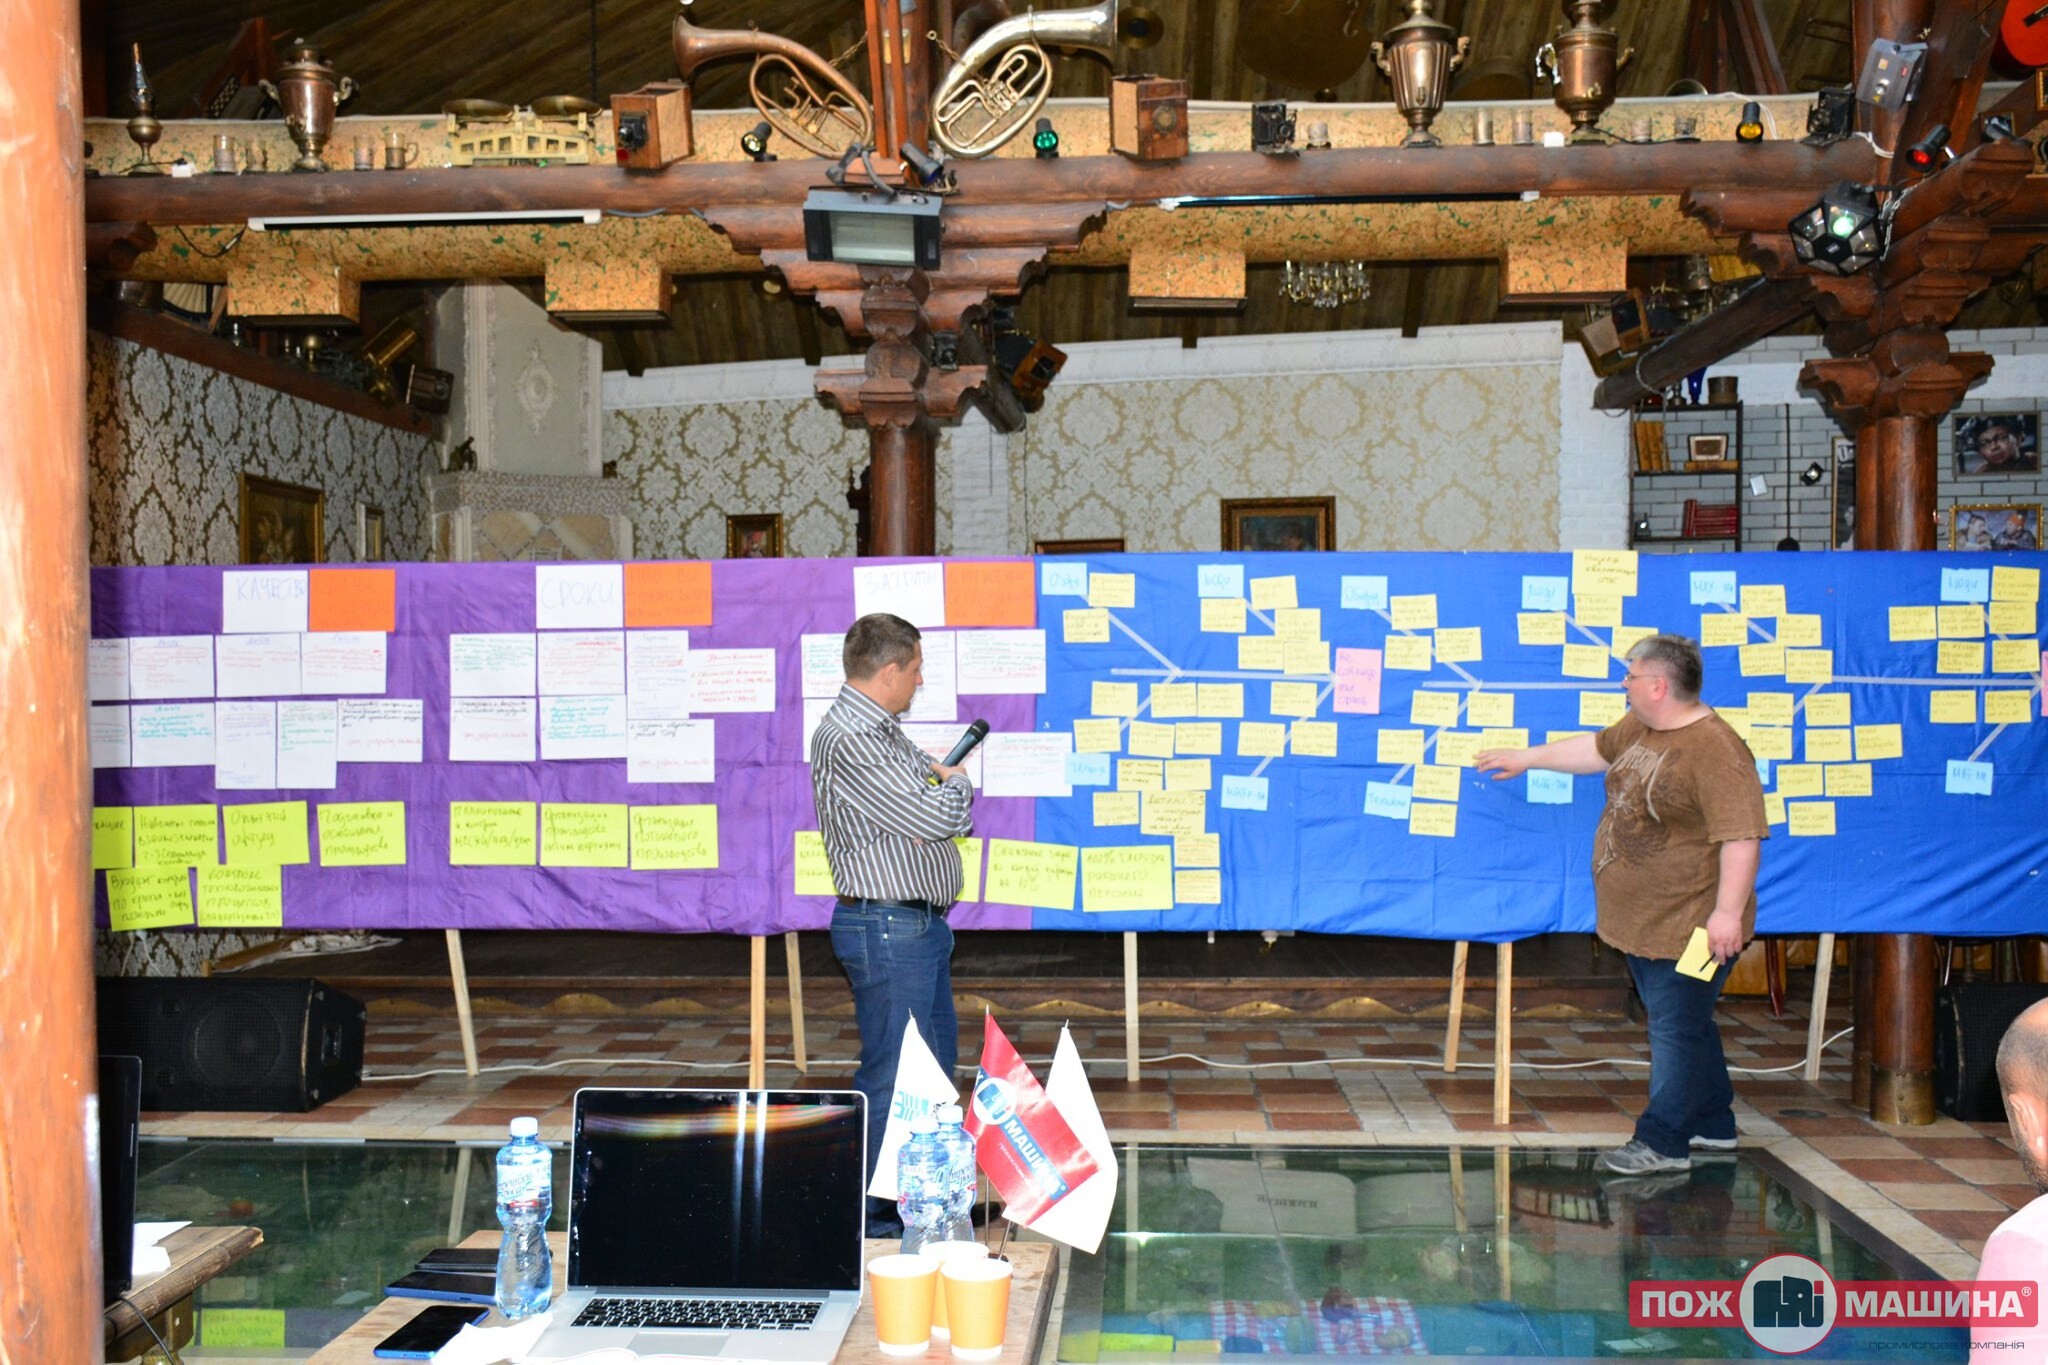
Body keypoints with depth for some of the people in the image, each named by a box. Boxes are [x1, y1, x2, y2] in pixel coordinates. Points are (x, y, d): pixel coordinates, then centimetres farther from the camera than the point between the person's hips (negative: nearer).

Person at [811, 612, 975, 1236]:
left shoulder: (884, 732, 14)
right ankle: (873, 1213, 7)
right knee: (892, 1072, -4)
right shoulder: (849, 739, -19)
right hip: (886, 926, -11)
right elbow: (937, 817, -22)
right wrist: (955, 781, 0)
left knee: (936, 1063, 18)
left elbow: (952, 809, 16)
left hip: (921, 924, 11)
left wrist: (946, 789, -8)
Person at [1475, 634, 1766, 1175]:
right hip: (1642, 921, 10)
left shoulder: (1716, 751, -23)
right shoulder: (1640, 728, 8)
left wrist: (1728, 912, -28)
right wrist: (1527, 758, 34)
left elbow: (1742, 836, -26)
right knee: (1681, 1025, 19)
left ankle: (1663, 1142, 8)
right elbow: (1596, 750, 27)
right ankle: (1712, 1125, 32)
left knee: (1676, 1030, -1)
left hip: (1688, 927, -10)